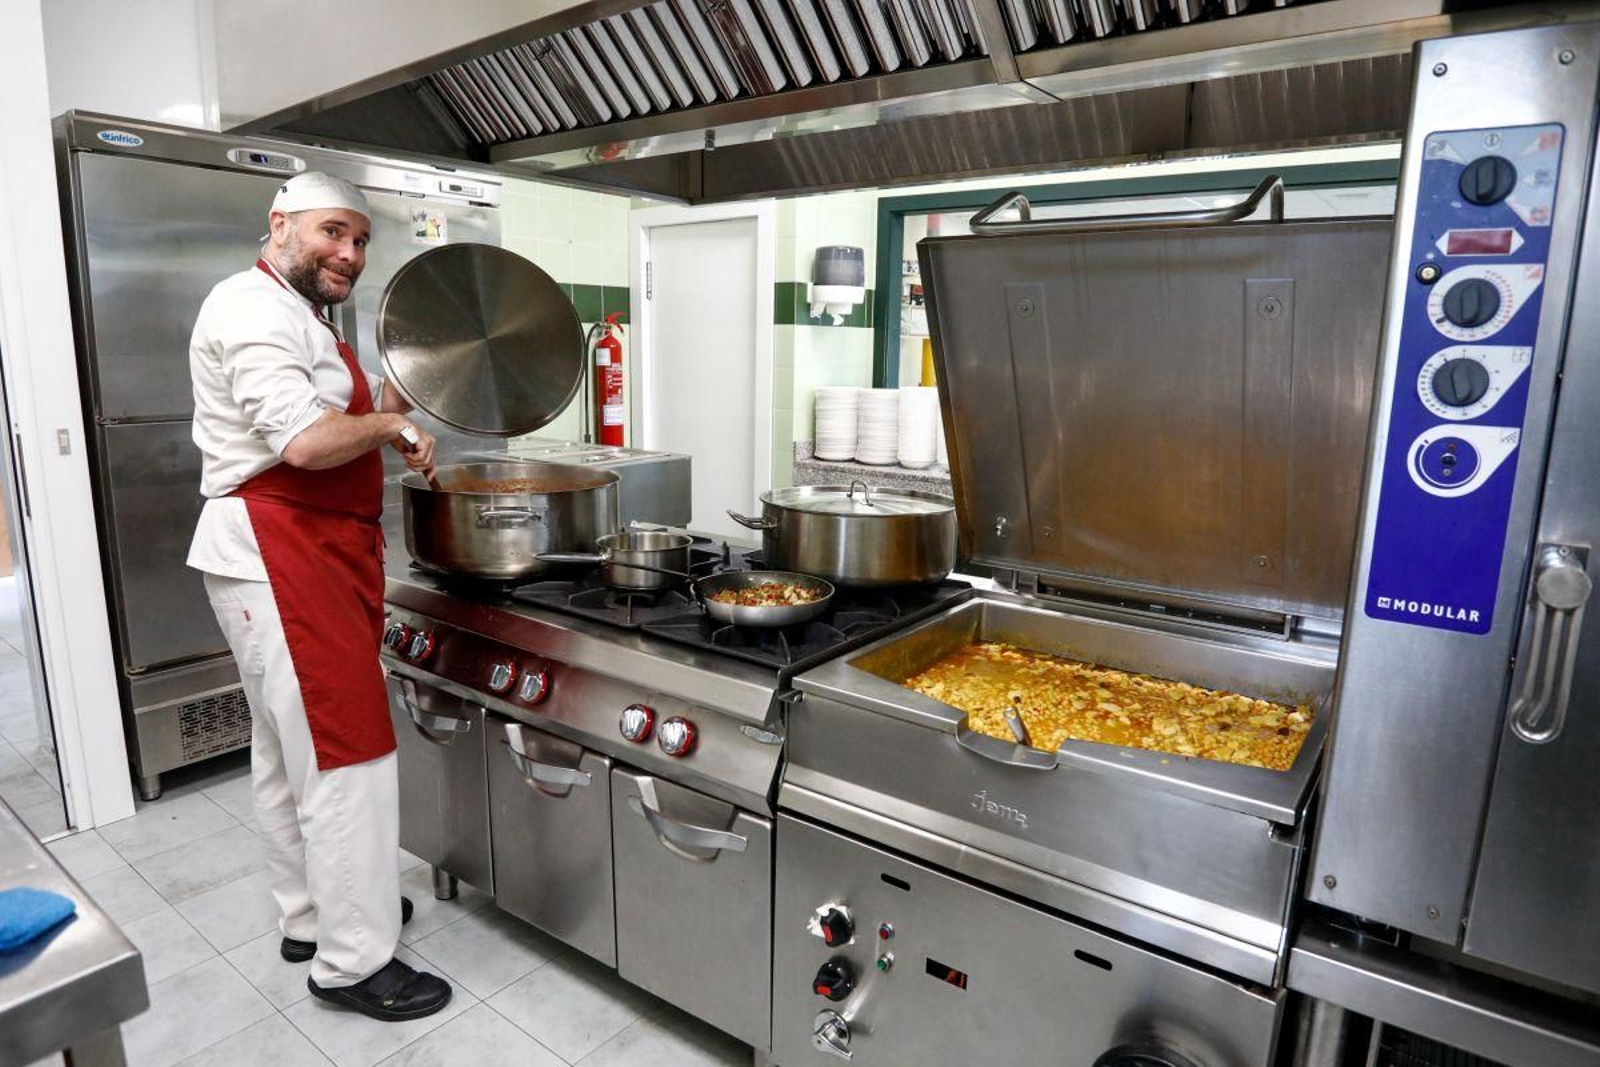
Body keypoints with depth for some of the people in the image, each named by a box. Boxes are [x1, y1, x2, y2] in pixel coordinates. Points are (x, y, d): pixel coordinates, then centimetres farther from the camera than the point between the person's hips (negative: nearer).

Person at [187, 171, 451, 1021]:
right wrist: (392, 426, -11)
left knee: (290, 751, 19)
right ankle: (353, 962, 8)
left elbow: (352, 423, 22)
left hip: (315, 555, 11)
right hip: (279, 558, -11)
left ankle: (311, 917, 35)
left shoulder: (300, 318, 21)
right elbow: (306, 441, -26)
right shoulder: (254, 308, -13)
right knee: (345, 754, -6)